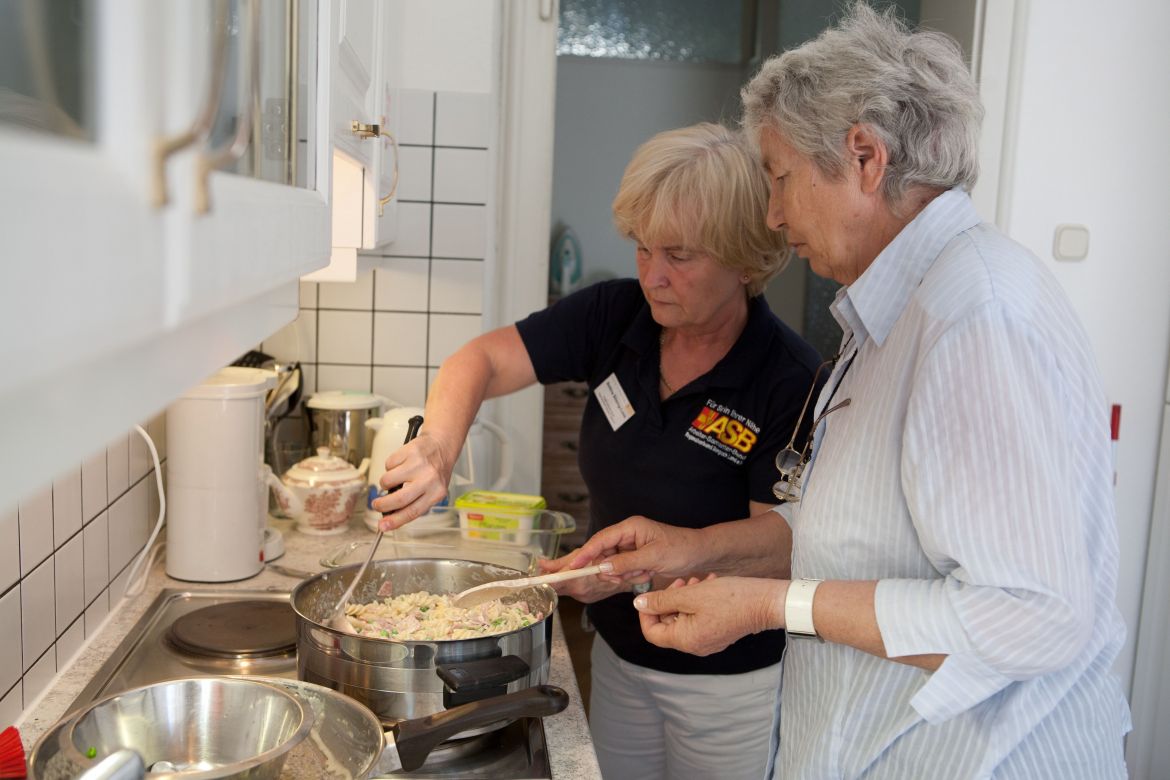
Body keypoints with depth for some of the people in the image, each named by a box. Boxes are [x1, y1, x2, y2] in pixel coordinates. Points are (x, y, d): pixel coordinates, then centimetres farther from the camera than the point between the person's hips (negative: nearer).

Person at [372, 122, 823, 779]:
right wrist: (439, 445, -28)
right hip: (618, 650, 4)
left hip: (727, 681, -4)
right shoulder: (616, 316, -9)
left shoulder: (791, 382, -22)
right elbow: (483, 361, -9)